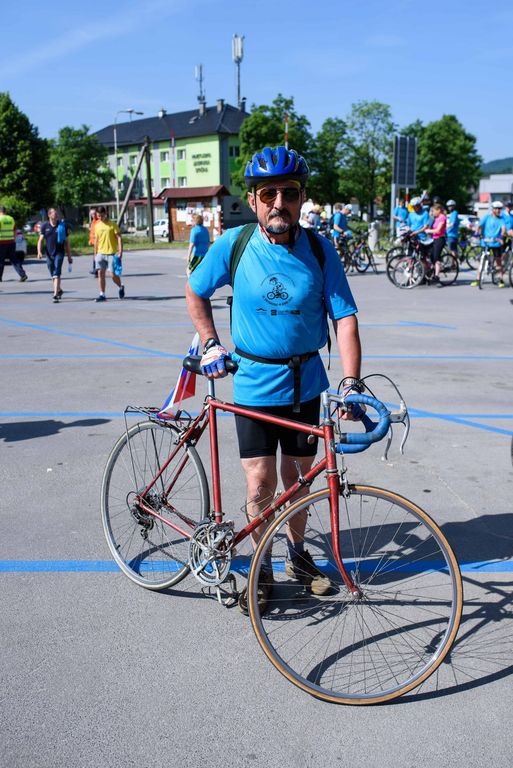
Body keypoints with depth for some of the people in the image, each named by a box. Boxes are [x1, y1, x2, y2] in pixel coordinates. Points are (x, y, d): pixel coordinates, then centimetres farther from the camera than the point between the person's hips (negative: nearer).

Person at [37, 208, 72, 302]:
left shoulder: (62, 226, 2)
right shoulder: (44, 226, 4)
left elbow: (66, 242, 6)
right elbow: (41, 240, 2)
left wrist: (69, 256, 6)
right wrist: (39, 251, -15)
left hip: (59, 253, -3)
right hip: (49, 254, 3)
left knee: (56, 274, -15)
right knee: (52, 275, 14)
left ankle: (55, 295, -18)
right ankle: (59, 290, 37)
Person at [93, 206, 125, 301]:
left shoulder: (112, 225, -4)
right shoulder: (97, 226, 11)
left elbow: (119, 238, -6)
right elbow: (96, 240, 17)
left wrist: (120, 251, -15)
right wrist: (95, 253, 15)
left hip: (111, 253, -4)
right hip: (100, 253, 4)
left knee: (113, 274, -5)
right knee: (100, 274, -2)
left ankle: (120, 287, 24)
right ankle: (102, 294, 3)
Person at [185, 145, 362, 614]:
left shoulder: (319, 250, -7)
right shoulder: (233, 244, -8)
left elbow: (345, 317, -11)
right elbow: (196, 292, 9)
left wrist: (351, 382, -23)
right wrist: (211, 344, 0)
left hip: (306, 382, 1)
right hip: (254, 385, -1)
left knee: (296, 477, 14)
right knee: (260, 484, -2)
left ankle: (298, 555, 38)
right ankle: (262, 570, 21)